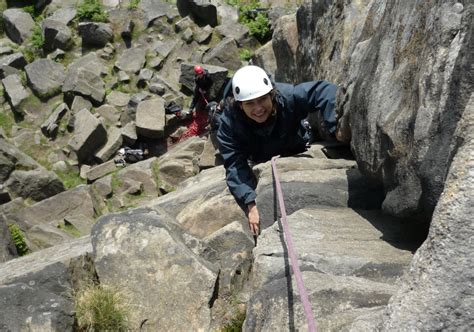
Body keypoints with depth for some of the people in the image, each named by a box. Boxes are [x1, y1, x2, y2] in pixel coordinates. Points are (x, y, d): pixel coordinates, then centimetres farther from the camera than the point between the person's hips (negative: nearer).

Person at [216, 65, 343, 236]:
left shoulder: (287, 97, -40)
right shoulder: (229, 123, -38)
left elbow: (322, 90, -39)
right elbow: (235, 166, -39)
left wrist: (335, 128, -52)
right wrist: (251, 205, -50)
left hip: (297, 153, 0)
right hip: (261, 163, 0)